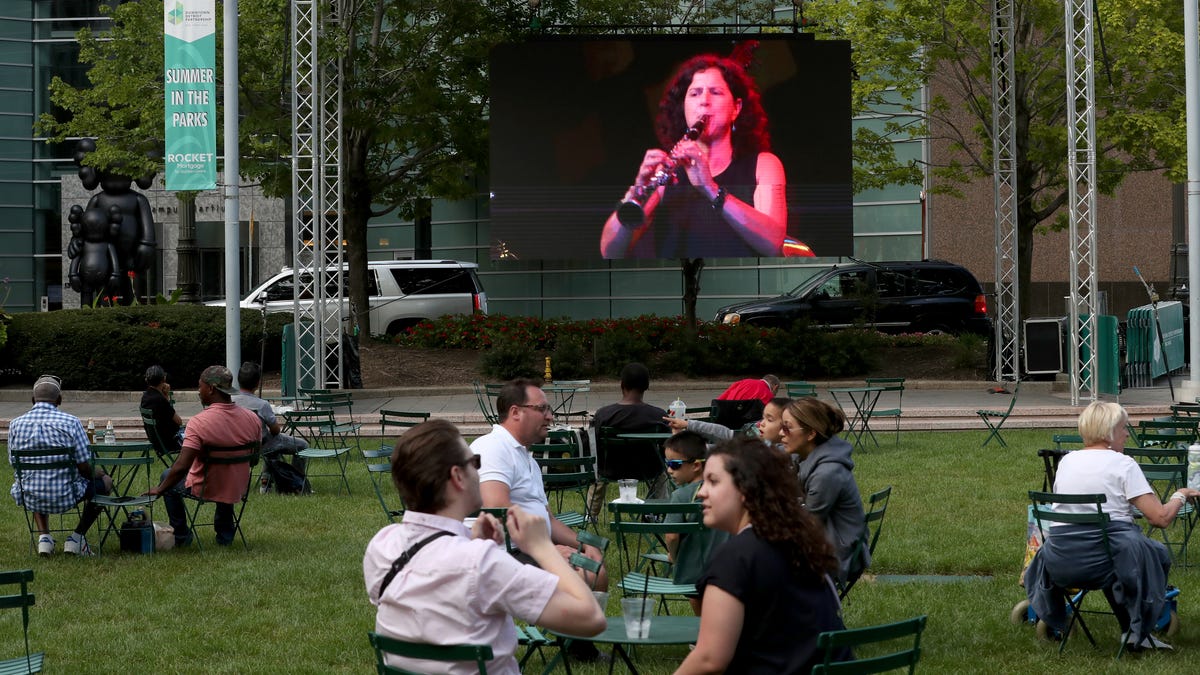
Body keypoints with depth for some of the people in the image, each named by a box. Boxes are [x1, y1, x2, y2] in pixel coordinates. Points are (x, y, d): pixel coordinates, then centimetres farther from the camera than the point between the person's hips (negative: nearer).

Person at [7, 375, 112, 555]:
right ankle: (76, 537, 19)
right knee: (105, 480, 24)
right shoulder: (70, 422, -12)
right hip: (64, 498, -3)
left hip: (29, 499, 3)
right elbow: (84, 468, -11)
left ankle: (43, 536, 21)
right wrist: (98, 474, 13)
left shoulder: (16, 424, -3)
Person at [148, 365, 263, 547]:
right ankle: (225, 534, 40)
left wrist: (159, 489, -12)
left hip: (206, 489, -4)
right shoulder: (252, 419, -11)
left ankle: (181, 535, 30)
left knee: (168, 476, 26)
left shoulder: (198, 422, -27)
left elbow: (181, 467, -28)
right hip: (239, 489, 4)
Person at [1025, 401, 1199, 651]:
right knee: (1158, 554, 21)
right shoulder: (1122, 464, -5)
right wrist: (1180, 496, 9)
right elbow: (1160, 518, -10)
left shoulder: (1066, 461, 10)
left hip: (1059, 563, 5)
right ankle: (1137, 632, 17)